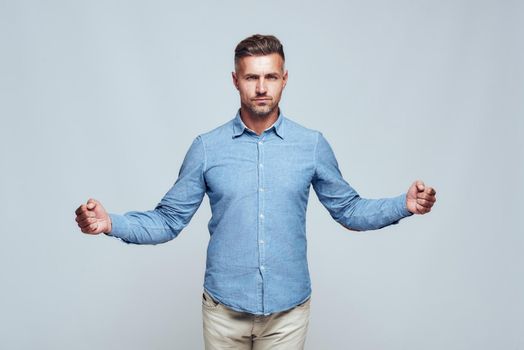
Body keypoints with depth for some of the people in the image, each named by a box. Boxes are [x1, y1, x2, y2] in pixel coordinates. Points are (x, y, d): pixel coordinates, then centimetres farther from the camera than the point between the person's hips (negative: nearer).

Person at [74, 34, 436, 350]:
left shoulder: (313, 145, -2)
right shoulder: (207, 147, -3)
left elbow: (348, 210, 7)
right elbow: (169, 220, 0)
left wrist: (404, 204, -8)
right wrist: (110, 223, -16)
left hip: (288, 308, 1)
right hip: (224, 307, 0)